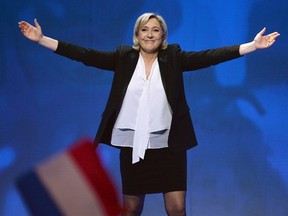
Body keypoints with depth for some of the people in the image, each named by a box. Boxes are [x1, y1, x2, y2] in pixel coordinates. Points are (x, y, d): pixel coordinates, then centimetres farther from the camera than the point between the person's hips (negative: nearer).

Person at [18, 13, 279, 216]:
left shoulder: (173, 57, 0)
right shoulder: (124, 57, 2)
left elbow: (209, 56, -7)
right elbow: (86, 55, -2)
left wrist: (252, 46, -16)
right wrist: (41, 39, -7)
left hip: (167, 145, -1)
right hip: (132, 145, 1)